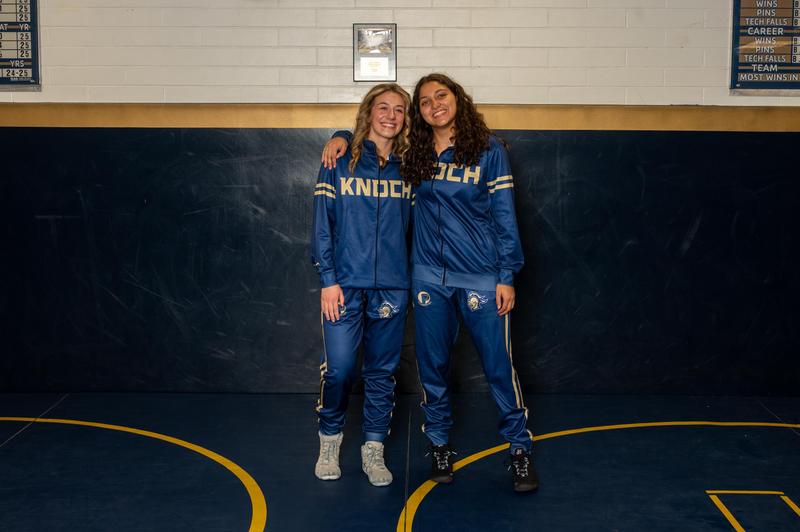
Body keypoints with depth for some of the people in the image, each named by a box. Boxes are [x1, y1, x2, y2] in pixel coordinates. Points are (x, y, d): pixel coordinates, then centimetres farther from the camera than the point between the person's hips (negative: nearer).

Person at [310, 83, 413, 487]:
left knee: (382, 371, 7)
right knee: (339, 366, -6)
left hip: (391, 286, 3)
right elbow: (322, 224, -1)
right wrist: (327, 279, -7)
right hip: (345, 284, -2)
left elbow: (412, 224, 13)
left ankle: (373, 451, 20)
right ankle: (330, 441, 18)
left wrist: (415, 278, 6)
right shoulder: (340, 163, 1)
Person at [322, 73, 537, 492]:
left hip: (482, 278, -3)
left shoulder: (488, 149, -1)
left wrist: (507, 276, -5)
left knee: (498, 365, 0)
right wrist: (341, 137, 4)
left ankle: (520, 451, 14)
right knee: (432, 367, 10)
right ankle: (440, 446, 27)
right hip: (429, 276, 3)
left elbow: (504, 215, -1)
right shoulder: (413, 152, 7)